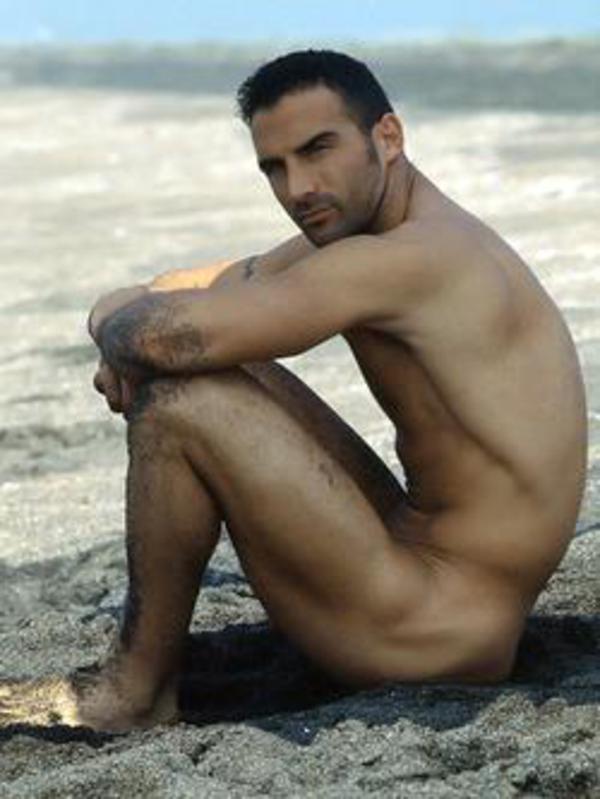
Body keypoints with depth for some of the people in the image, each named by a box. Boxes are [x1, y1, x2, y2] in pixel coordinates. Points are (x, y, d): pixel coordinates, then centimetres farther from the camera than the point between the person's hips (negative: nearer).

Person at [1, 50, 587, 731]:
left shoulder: (410, 260, -22)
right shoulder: (354, 226, 9)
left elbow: (170, 335, -29)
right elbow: (206, 285, 19)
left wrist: (115, 323, -5)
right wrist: (128, 343, -4)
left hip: (444, 633, -10)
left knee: (178, 404, -17)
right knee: (211, 374, 17)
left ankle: (137, 692, -2)